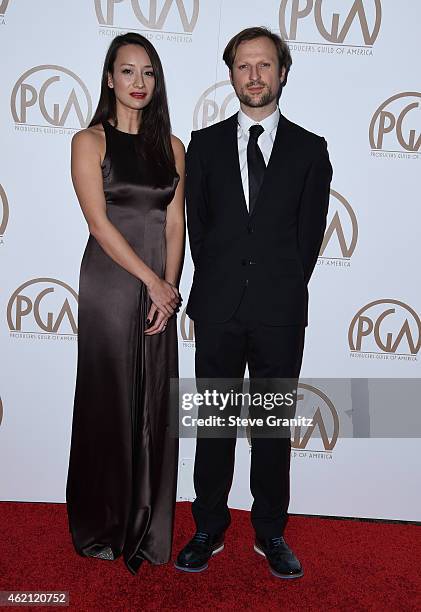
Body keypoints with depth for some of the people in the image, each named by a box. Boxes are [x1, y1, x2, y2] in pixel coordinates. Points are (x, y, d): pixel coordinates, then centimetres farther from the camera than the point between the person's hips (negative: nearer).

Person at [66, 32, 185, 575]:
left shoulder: (171, 146, 12)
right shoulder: (89, 141, 0)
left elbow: (174, 224, 5)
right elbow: (99, 221, -9)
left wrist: (169, 286, -7)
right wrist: (153, 282, -13)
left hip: (160, 287, 4)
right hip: (109, 284, -3)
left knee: (156, 405, 8)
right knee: (108, 402, 5)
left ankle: (147, 526, 26)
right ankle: (102, 527, 26)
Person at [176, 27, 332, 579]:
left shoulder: (309, 149, 7)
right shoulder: (205, 143, 10)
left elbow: (309, 234, 5)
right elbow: (196, 226, 7)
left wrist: (282, 288, 1)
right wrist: (219, 283, 2)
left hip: (280, 311, 0)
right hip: (218, 307, 1)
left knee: (275, 425, 9)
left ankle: (271, 532, 27)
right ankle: (209, 529, 26)